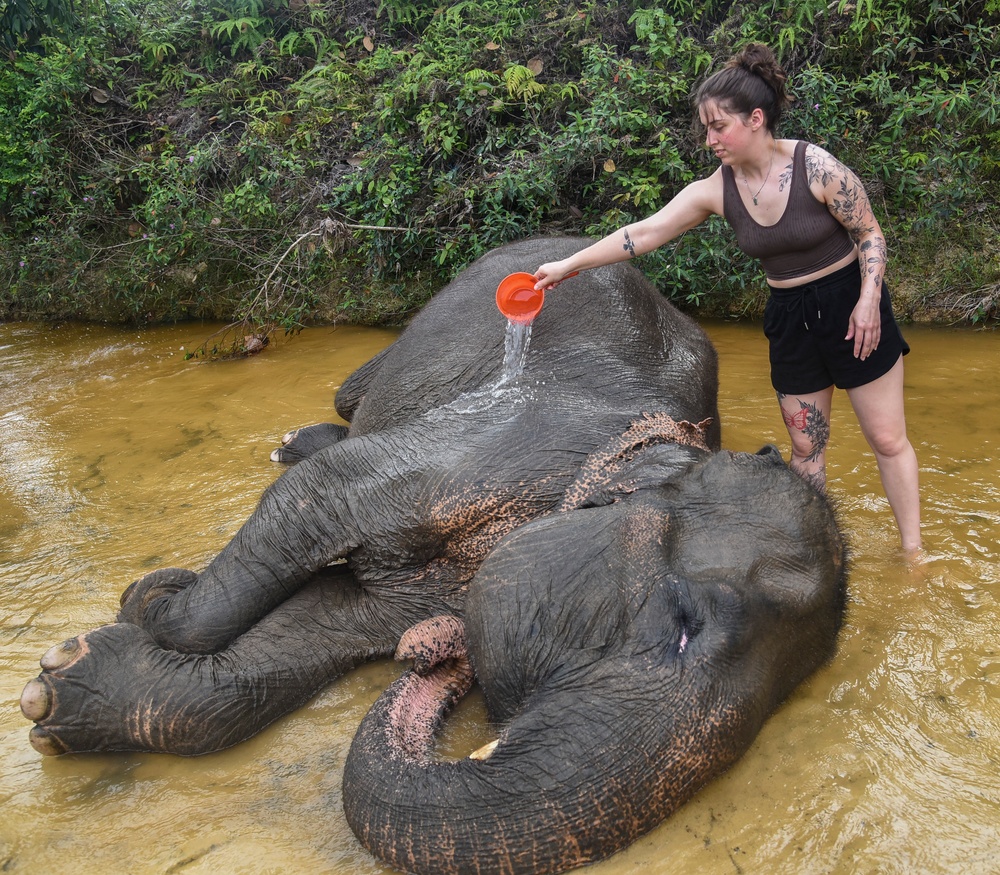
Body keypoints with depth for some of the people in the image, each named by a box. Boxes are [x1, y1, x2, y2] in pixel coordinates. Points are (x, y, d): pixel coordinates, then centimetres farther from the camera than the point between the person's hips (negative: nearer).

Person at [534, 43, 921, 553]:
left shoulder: (816, 167, -19)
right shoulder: (716, 190, -8)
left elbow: (869, 233, -8)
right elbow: (642, 234, -5)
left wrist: (868, 301, -18)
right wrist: (567, 266, -5)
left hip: (850, 305, -3)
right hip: (788, 317, 4)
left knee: (888, 440, 4)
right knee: (805, 445, 10)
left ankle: (913, 553, 17)